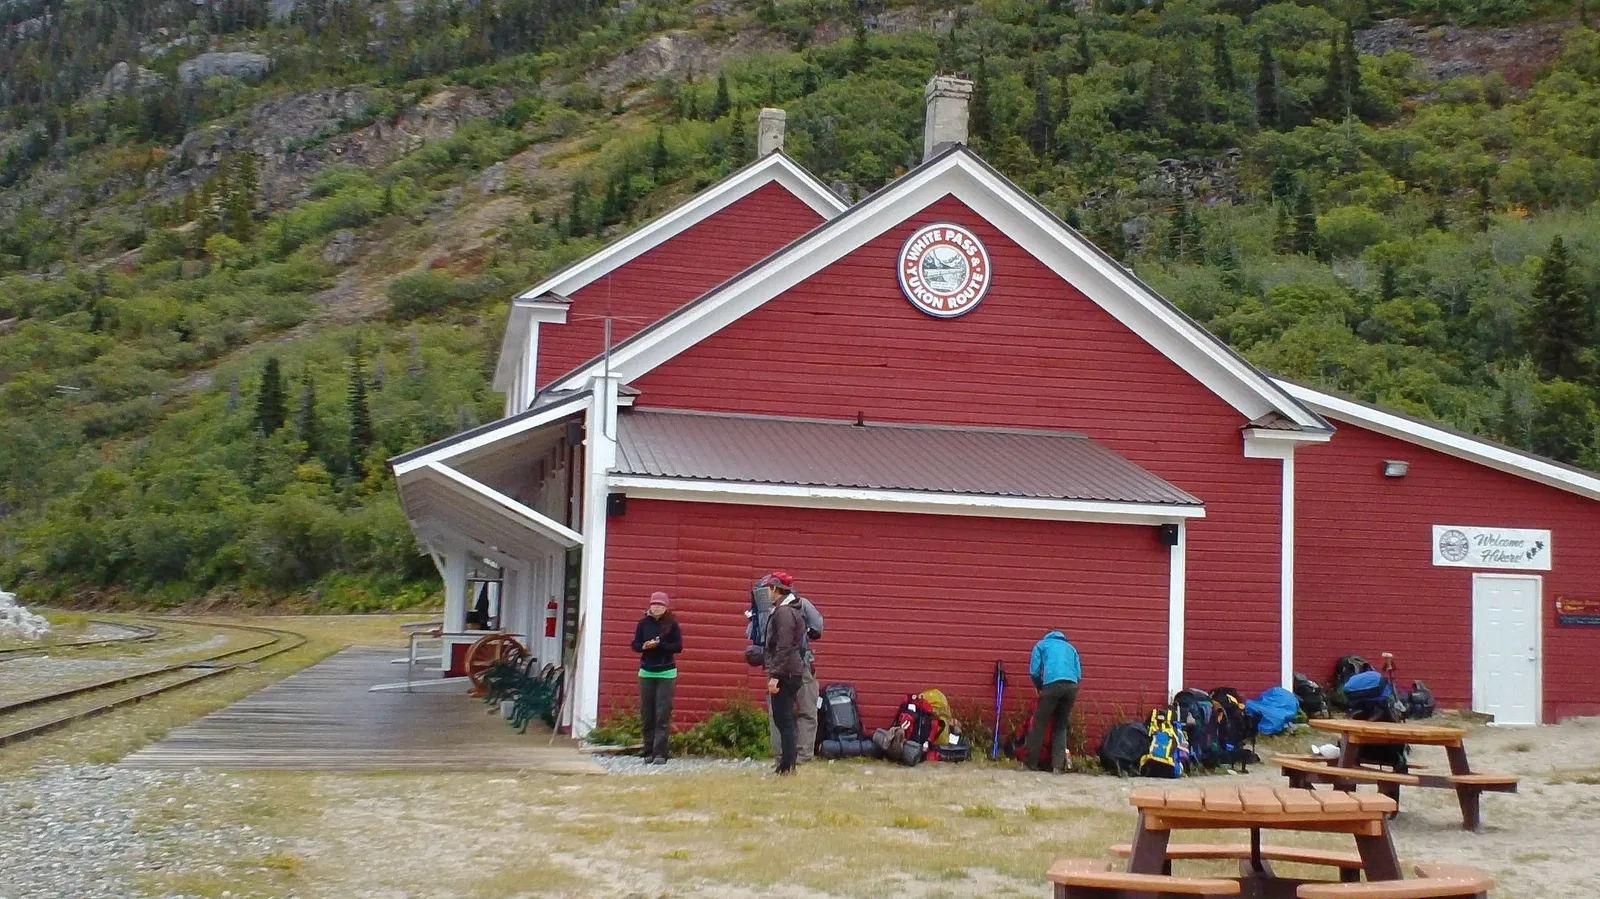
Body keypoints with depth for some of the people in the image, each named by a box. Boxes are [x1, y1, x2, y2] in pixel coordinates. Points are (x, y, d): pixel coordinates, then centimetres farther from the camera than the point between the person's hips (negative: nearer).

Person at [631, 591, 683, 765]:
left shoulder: (672, 624, -1)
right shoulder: (643, 623, 5)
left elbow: (678, 646, -5)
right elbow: (635, 645, 6)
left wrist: (659, 644, -18)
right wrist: (644, 646, -15)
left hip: (666, 674, -3)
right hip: (646, 672, 3)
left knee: (663, 715, -7)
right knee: (647, 715, 3)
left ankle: (660, 753, -7)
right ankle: (649, 752, 9)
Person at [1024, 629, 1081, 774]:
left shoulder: (1041, 644, 23)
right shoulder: (1070, 647, 32)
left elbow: (1034, 671, 12)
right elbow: (1079, 674, 20)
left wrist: (1040, 688, 27)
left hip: (1052, 684, -3)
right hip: (1072, 686, 3)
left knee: (1040, 723, 5)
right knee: (1061, 726, 11)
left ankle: (1031, 761, 4)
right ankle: (1058, 764, 2)